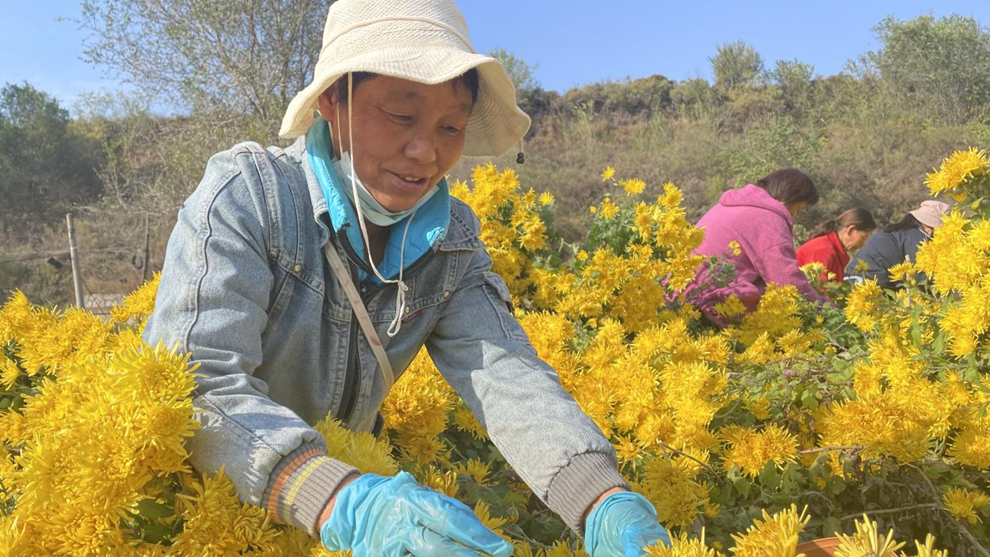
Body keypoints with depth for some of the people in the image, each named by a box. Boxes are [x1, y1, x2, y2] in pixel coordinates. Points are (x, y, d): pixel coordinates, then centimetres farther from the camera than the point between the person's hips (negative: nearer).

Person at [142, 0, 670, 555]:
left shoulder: (451, 242, -3)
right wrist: (346, 504, -41)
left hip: (348, 467, 3)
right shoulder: (246, 193, -16)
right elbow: (196, 382, -26)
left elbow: (504, 372, -16)